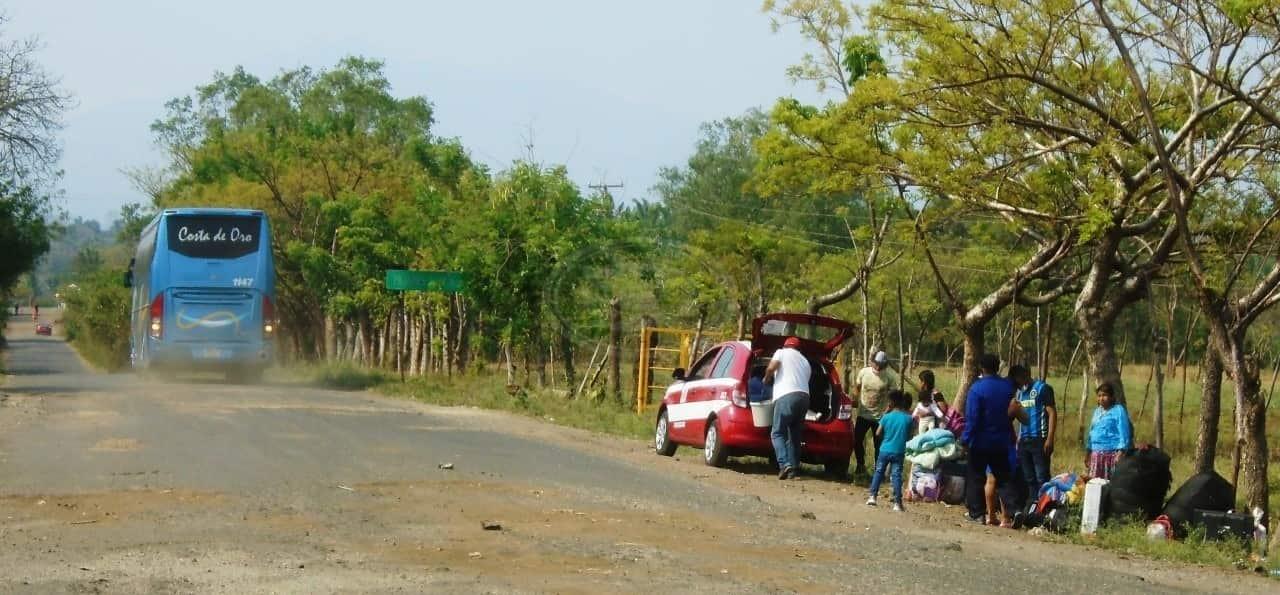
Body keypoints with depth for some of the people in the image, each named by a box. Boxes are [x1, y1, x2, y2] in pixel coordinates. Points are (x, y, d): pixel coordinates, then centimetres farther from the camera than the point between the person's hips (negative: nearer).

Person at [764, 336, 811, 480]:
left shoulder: (782, 352, 13)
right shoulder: (805, 361, 31)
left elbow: (771, 367, -4)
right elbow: (805, 380, 22)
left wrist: (766, 379, 16)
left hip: (786, 395, -6)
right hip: (804, 396, 6)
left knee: (778, 433, -2)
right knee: (795, 435, 13)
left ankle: (785, 464, -19)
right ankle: (793, 467, 5)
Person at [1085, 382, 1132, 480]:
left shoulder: (1118, 411, -5)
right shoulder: (1097, 411, 17)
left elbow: (1124, 434, -10)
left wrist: (1120, 453, -18)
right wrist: (1087, 452, 22)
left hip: (1112, 453, -7)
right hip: (1096, 454, 7)